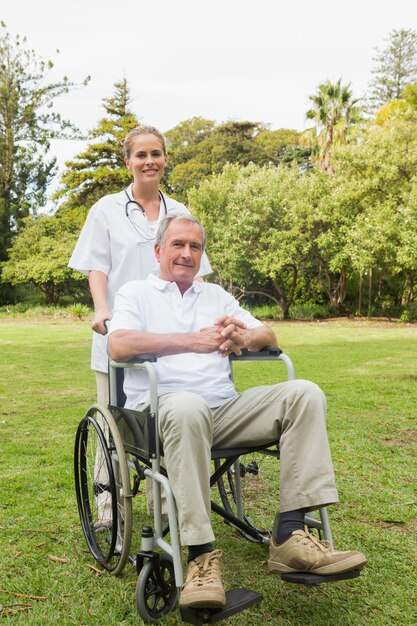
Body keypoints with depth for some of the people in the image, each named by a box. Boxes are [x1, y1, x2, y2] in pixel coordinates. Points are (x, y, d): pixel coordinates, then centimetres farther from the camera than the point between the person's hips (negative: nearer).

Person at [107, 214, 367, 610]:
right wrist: (192, 341, -22)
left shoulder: (216, 295, 24)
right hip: (163, 409, -4)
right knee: (188, 406, -40)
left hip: (225, 409, 5)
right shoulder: (136, 292, 11)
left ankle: (290, 535, -22)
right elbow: (119, 346, -10)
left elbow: (268, 336, 16)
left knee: (304, 393, -17)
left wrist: (243, 338, -11)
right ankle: (201, 556, -32)